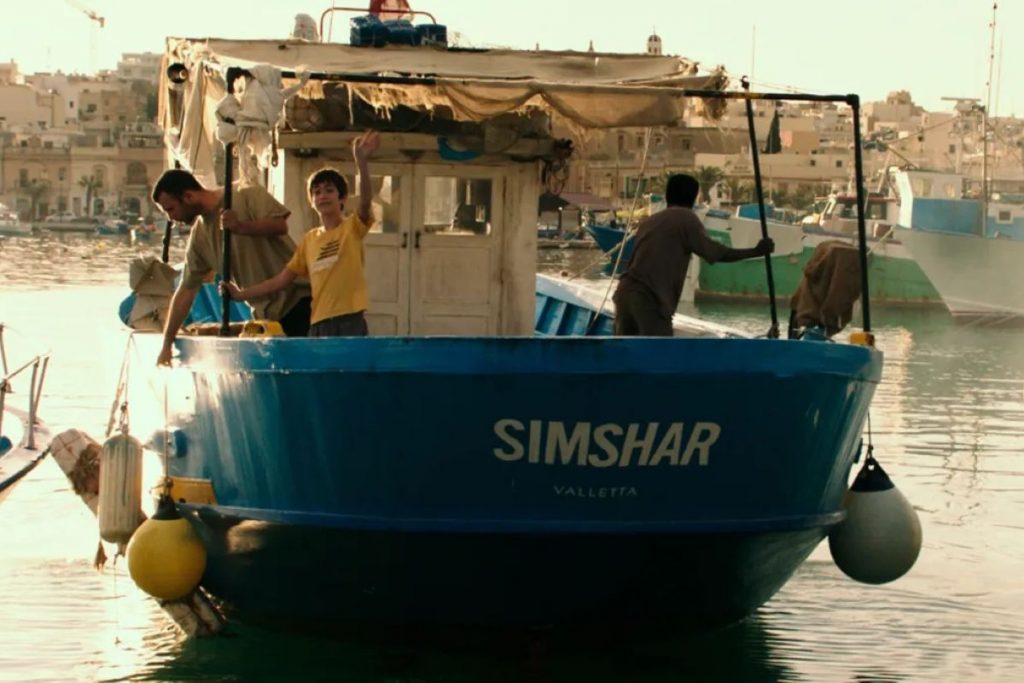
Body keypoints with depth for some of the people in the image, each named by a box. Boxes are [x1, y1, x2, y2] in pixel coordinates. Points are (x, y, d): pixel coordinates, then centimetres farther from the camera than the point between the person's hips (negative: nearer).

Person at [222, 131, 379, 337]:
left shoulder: (353, 227, 2)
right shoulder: (309, 239, 17)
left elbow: (365, 201, -19)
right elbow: (282, 279, 19)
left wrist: (362, 161, -35)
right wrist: (241, 294, 15)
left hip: (350, 321, -6)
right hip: (318, 324, 6)